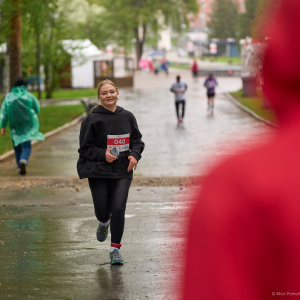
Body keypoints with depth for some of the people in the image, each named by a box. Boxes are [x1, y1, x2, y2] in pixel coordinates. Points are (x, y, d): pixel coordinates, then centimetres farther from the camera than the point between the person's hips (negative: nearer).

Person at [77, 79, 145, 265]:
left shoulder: (127, 116, 4)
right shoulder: (93, 119, -6)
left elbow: (137, 140, 13)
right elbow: (85, 147, -3)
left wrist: (134, 155, -6)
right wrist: (103, 154, -19)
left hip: (122, 172, 2)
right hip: (98, 171, -1)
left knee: (118, 209, -8)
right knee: (102, 210, 3)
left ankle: (115, 249, 6)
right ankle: (104, 223, 43)